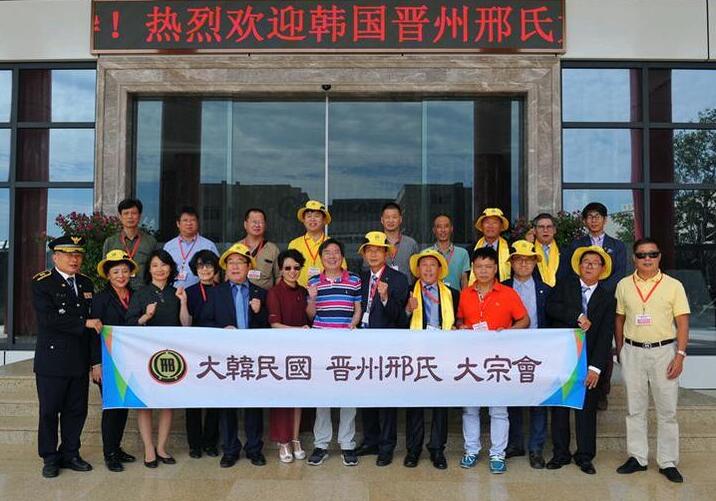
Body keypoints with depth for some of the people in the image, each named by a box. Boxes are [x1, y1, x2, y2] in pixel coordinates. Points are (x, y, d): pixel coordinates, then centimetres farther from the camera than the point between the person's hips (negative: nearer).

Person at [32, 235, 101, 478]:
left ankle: (70, 454, 24)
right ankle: (49, 458, 17)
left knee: (77, 410, 11)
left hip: (80, 360, 5)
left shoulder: (86, 283, 13)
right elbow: (48, 318, -18)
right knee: (49, 411, 5)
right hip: (52, 360, -5)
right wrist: (84, 323, -19)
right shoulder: (42, 283, -5)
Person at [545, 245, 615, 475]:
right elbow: (551, 307, -13)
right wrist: (578, 316, -18)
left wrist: (596, 367, -14)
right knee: (559, 406, 8)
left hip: (588, 360, 0)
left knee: (587, 408, 7)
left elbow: (605, 335, -6)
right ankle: (561, 453, 21)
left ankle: (585, 456, 21)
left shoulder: (608, 297, 2)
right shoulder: (565, 285, 5)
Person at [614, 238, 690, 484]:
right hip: (632, 352, 2)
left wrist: (680, 355, -10)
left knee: (667, 410, 4)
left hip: (664, 351, -2)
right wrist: (619, 351, 9)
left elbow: (682, 323, -3)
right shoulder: (623, 285, 4)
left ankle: (668, 462, 14)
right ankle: (637, 457, 20)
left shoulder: (673, 285, -2)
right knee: (634, 408, 9)